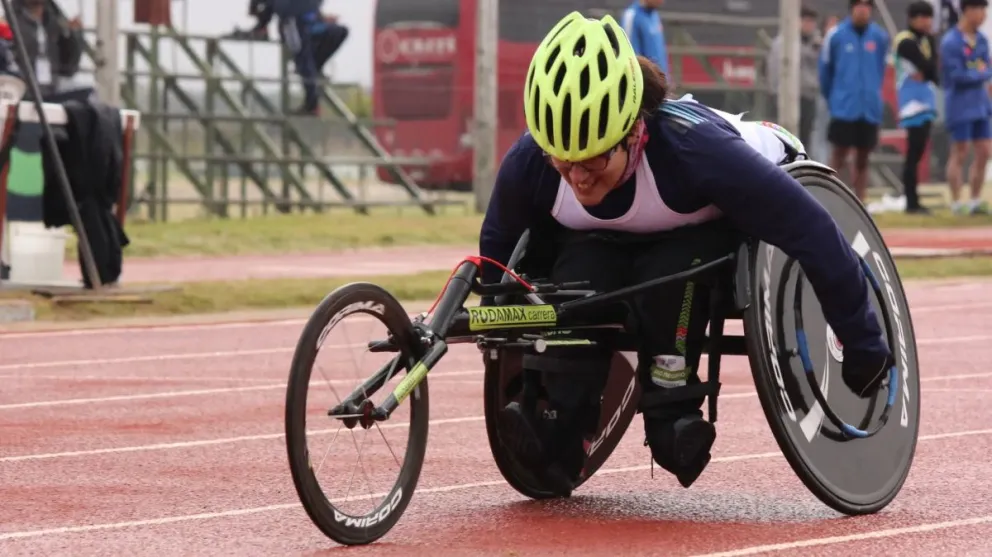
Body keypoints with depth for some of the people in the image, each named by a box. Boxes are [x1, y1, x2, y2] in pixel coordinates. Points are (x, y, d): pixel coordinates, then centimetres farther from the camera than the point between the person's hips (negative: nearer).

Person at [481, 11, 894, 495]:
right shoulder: (528, 163, -32)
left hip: (714, 224, -3)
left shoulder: (694, 148, -42)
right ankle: (558, 441, -20)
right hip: (613, 238, 3)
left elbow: (812, 233, -35)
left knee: (666, 276, -35)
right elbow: (497, 244, -8)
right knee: (576, 281, -30)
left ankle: (672, 419, -16)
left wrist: (863, 346, -28)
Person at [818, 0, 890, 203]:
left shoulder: (880, 36, 3)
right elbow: (825, 69, 7)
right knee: (839, 156, -6)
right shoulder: (836, 35, -4)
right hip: (844, 108, -3)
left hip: (870, 109, 3)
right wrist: (831, 98, 14)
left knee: (862, 159, 7)